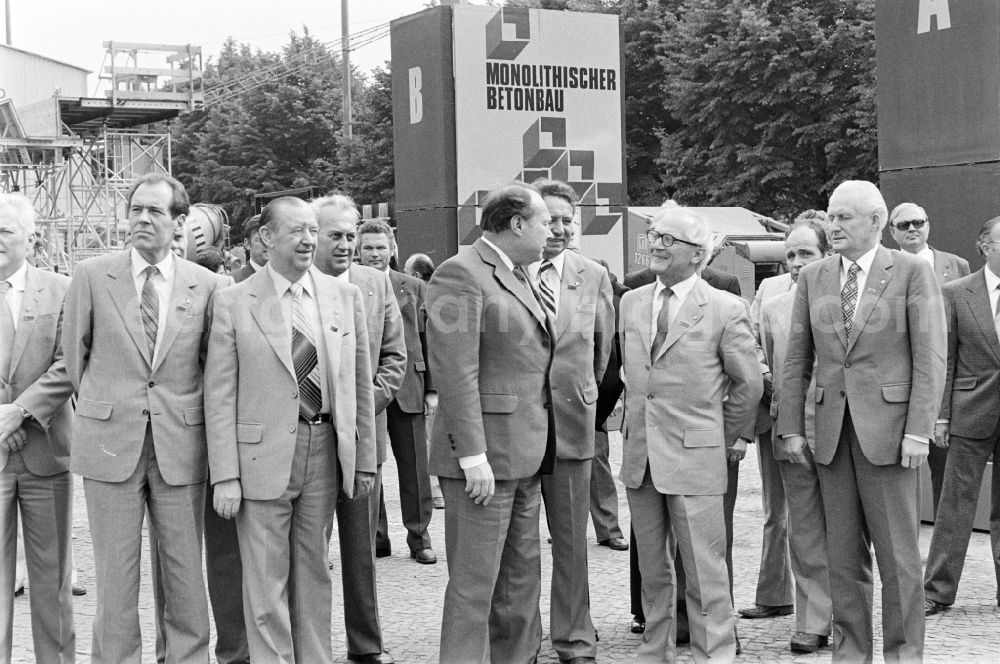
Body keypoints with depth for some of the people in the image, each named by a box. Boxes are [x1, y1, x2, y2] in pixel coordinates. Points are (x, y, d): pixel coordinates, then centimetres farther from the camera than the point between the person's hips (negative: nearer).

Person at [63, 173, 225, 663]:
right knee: (115, 573, 5)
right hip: (109, 443, 0)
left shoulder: (206, 285, 2)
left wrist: (186, 416, 11)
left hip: (180, 445, 1)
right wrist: (97, 404, 11)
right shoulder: (92, 276, 1)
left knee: (186, 570, 6)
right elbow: (73, 353, 8)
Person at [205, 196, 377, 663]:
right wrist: (226, 476, -9)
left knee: (314, 573, 14)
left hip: (325, 451, 3)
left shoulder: (345, 297, 5)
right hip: (262, 455, -3)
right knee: (266, 582, 3)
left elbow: (359, 383, 8)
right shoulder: (233, 303, -4)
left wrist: (365, 460, 7)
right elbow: (219, 396, -4)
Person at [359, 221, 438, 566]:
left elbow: (428, 339, 9)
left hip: (407, 388, 1)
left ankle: (419, 537, 14)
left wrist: (432, 388, 3)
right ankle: (376, 536, 17)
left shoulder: (414, 288, 8)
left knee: (414, 467, 4)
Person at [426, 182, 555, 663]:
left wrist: (537, 449, 15)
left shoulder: (518, 276, 17)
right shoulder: (461, 274, -12)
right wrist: (473, 455, -22)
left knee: (521, 582, 16)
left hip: (525, 459, 9)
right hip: (486, 458, -9)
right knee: (474, 585, -3)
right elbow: (454, 373, -19)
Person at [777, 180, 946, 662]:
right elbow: (797, 359, 11)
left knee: (897, 552, 1)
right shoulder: (813, 278, 10)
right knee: (843, 553, 8)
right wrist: (791, 427, 5)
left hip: (887, 426, -4)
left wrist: (919, 430, -13)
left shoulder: (912, 272, -1)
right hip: (832, 429, 4)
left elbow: (930, 357, -6)